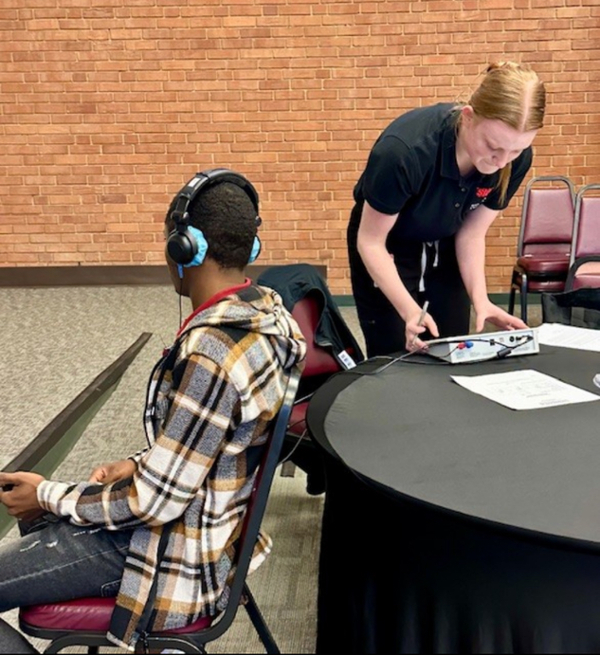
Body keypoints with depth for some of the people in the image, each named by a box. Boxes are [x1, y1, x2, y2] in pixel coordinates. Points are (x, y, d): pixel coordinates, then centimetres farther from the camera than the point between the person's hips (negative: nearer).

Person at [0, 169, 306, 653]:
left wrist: (48, 497, -11)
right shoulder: (266, 312, -5)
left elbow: (156, 500, -25)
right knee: (42, 513, 28)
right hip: (216, 518, 9)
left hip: (178, 557, -9)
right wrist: (142, 465, 6)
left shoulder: (209, 356, -33)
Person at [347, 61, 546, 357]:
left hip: (444, 249, 4)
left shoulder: (516, 159, -21)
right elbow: (371, 241, -24)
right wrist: (409, 310, -35)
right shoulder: (405, 150, -35)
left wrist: (480, 299, -21)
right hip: (386, 248, -4)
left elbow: (472, 232, -7)